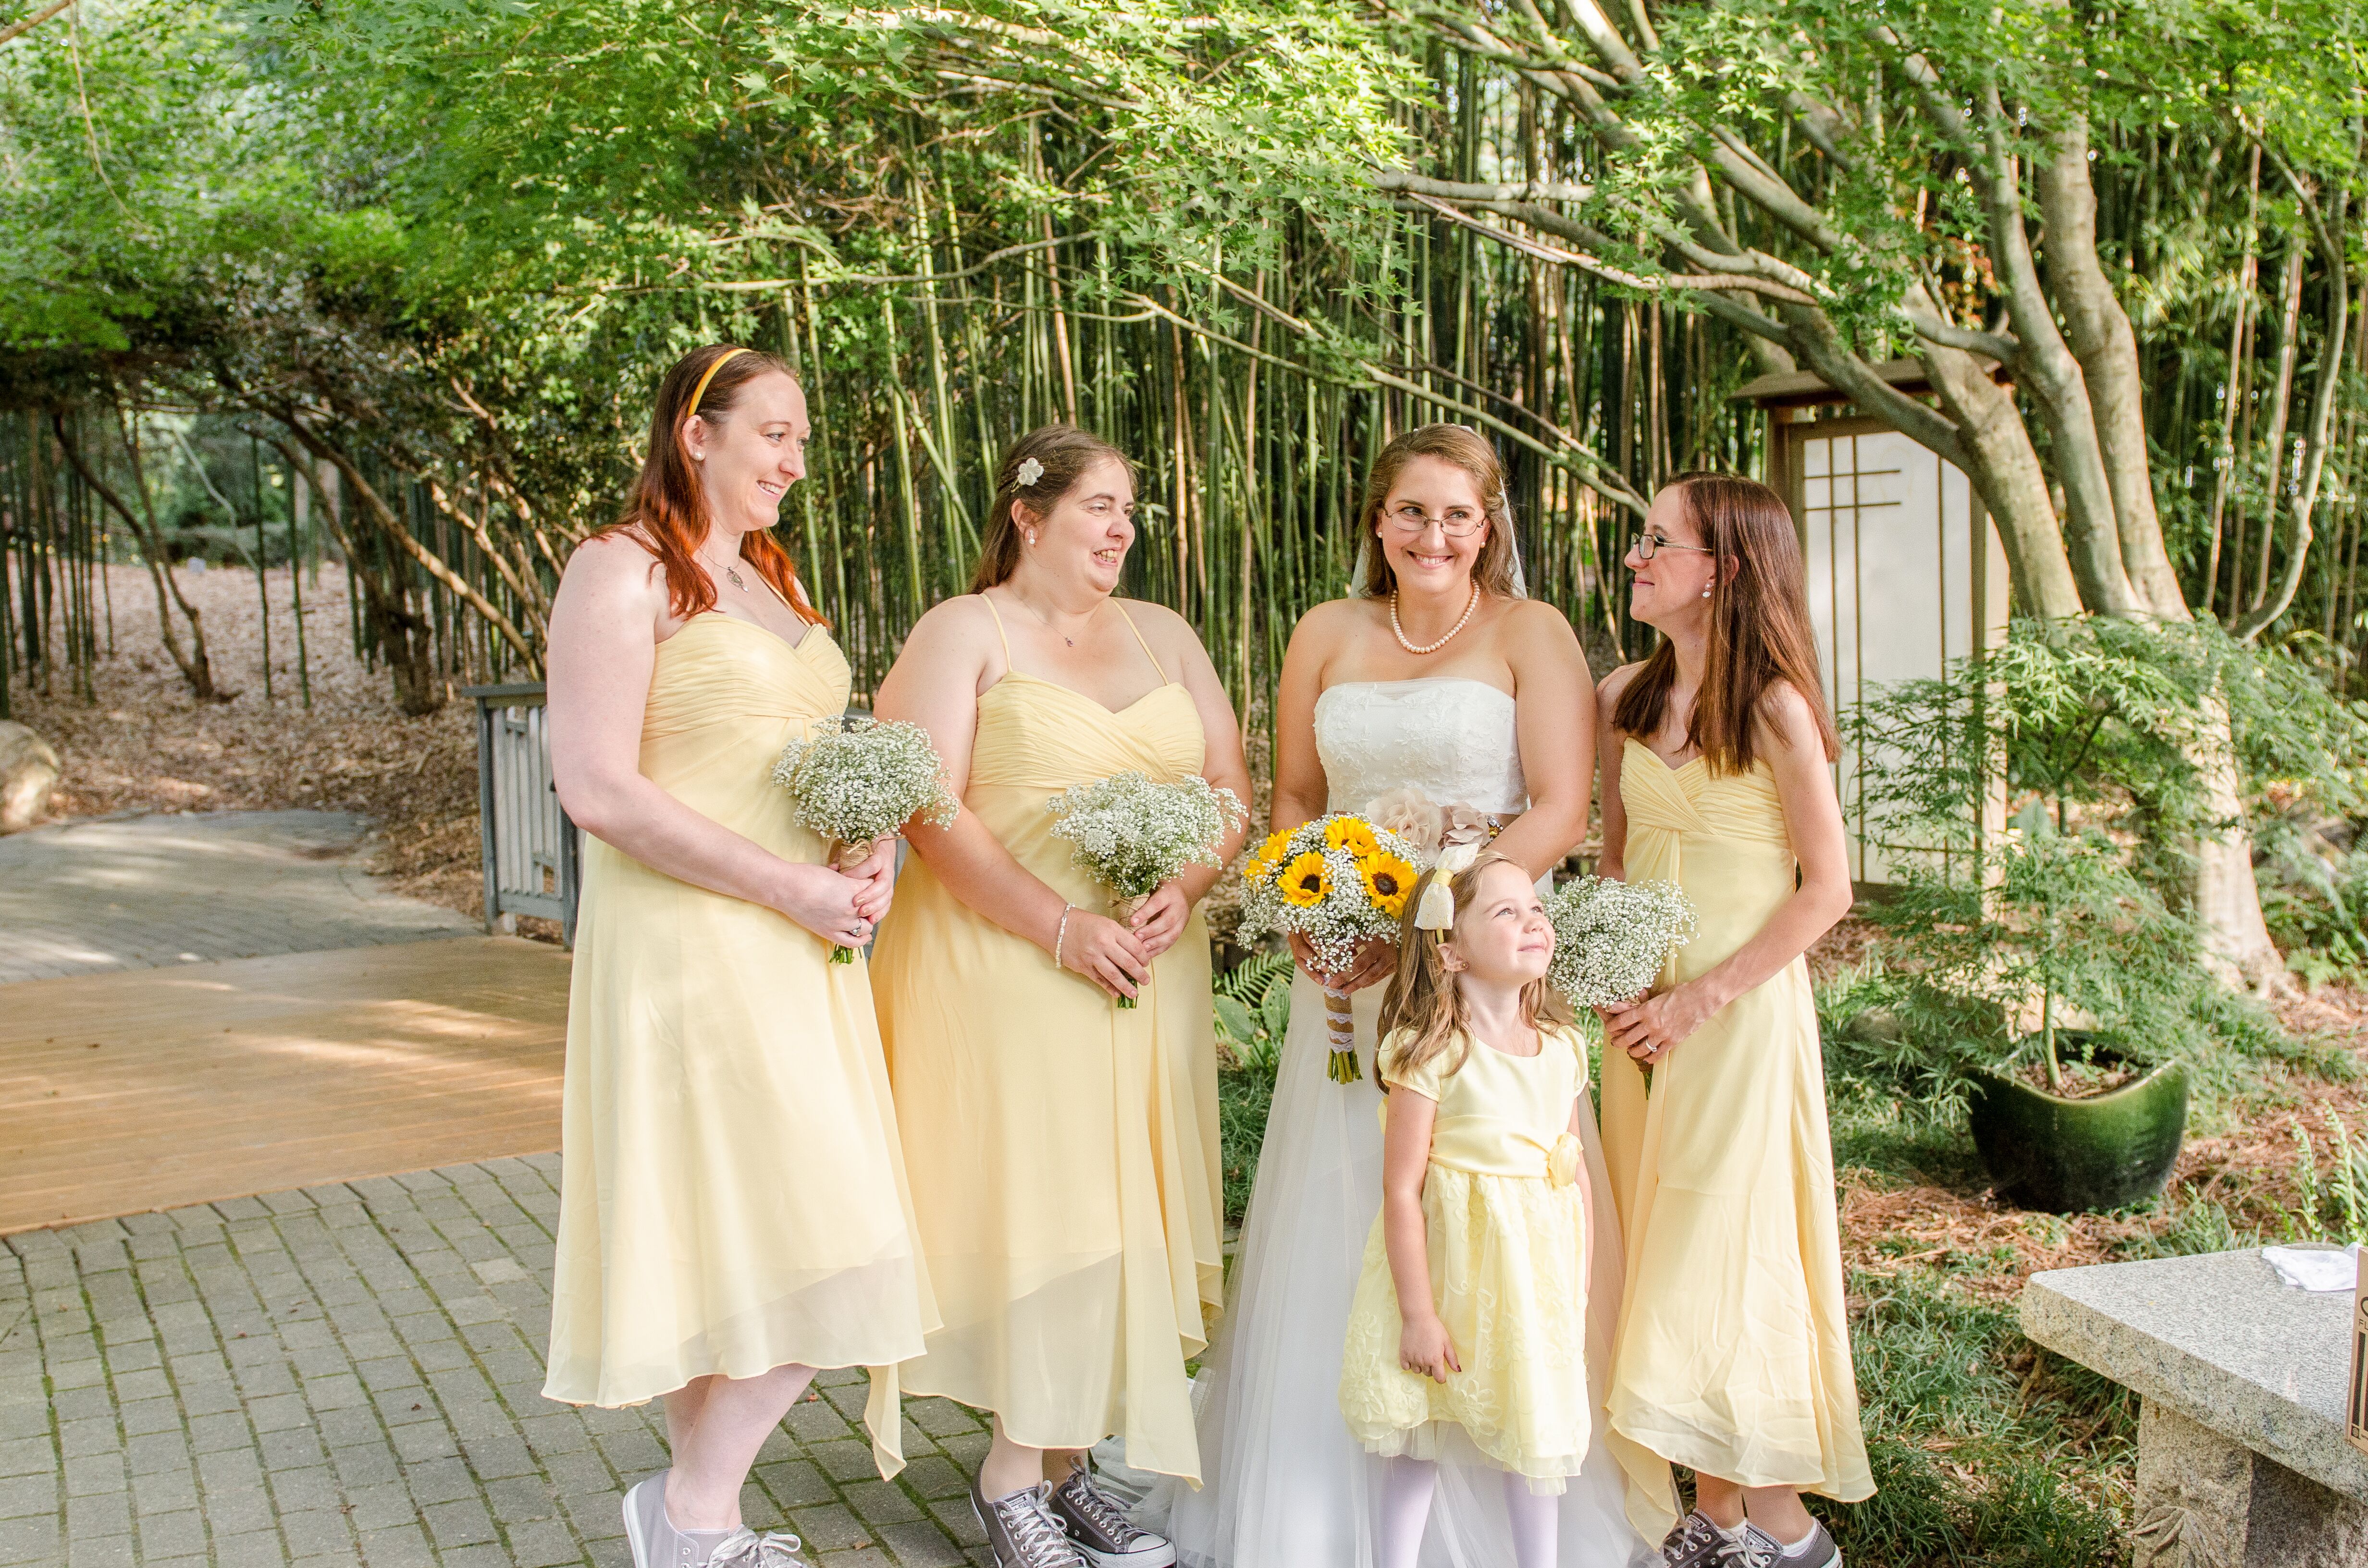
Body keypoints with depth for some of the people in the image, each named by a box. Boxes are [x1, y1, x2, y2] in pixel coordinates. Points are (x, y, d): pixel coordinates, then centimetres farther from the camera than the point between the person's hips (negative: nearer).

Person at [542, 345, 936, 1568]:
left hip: (794, 950, 8)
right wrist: (791, 888, -18)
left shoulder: (770, 581, 18)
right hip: (688, 948, -8)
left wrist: (865, 857, 2)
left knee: (732, 1249, 12)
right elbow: (597, 789, -18)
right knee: (821, 1245, -9)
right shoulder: (622, 572, -9)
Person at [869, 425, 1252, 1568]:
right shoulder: (964, 632, -1)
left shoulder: (1162, 635, 15)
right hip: (1004, 963, -5)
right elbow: (930, 812, -11)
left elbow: (1231, 787, 11)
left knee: (1119, 1210, 5)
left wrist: (1183, 892, -9)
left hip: (1146, 973, 5)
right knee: (1033, 1204, -5)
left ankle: (1064, 1465, 17)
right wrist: (1062, 927, -18)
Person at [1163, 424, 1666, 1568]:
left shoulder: (1529, 634, -2)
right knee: (1337, 1225, 8)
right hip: (1349, 971, 4)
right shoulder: (1327, 635, 9)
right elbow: (1293, 799, 15)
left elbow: (1559, 812, -10)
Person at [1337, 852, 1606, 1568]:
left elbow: (1576, 1171, 7)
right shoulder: (1431, 1054, -18)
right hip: (1445, 1265, -4)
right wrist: (1418, 1314, -17)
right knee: (1419, 1433, 10)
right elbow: (1402, 1191, -17)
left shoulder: (1563, 1047, 0)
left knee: (1534, 1430, 13)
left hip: (1536, 1267, 4)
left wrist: (1579, 1296, 6)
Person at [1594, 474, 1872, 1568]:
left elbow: (1827, 887, -11)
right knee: (1664, 1253, 8)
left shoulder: (1774, 708, -11)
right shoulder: (1625, 699, 7)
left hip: (1743, 1008, -6)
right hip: (1646, 1011, 6)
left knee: (1735, 1254, -3)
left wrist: (1706, 998, -14)